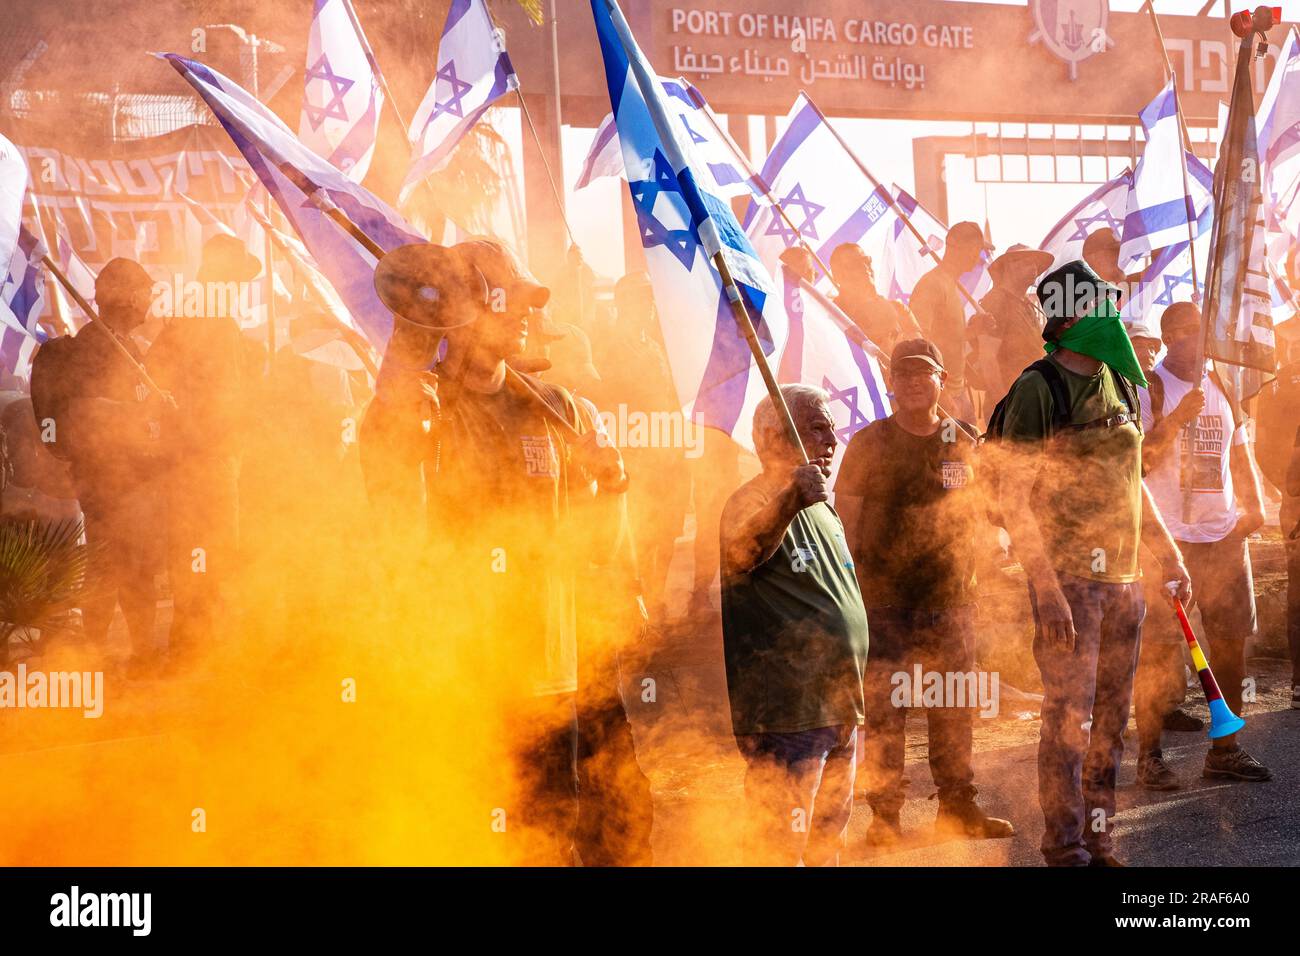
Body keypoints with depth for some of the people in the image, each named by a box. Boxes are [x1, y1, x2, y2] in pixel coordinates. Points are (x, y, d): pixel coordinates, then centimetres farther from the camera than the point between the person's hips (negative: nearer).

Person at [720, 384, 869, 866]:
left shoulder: (823, 508, 17)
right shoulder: (756, 502, -12)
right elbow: (739, 551, -37)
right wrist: (788, 500, -57)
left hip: (838, 712, 9)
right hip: (784, 715, -9)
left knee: (828, 844, 15)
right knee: (778, 849, -9)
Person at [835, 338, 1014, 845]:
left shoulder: (965, 444, 8)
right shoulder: (869, 443, -1)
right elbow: (845, 523, -1)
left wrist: (973, 584, 11)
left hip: (950, 599, 3)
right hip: (883, 601, -3)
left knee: (955, 710, 8)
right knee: (883, 710, -3)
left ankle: (958, 805, 18)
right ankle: (884, 813, 3)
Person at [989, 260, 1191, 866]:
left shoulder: (1119, 384, 12)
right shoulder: (1039, 388, -9)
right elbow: (1012, 498, -12)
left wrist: (1167, 553, 20)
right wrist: (1046, 586, -18)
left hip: (1122, 579, 7)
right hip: (1068, 579, -7)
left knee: (1110, 723, 10)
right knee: (1069, 720, -5)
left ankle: (1099, 843, 18)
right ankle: (1065, 849, 3)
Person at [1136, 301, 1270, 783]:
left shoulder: (1221, 389, 14)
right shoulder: (1149, 390, -6)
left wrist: (1254, 507, 7)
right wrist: (1175, 421, -21)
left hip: (1224, 535, 6)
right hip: (1169, 539, -6)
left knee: (1232, 640, 6)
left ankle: (1225, 750, 15)